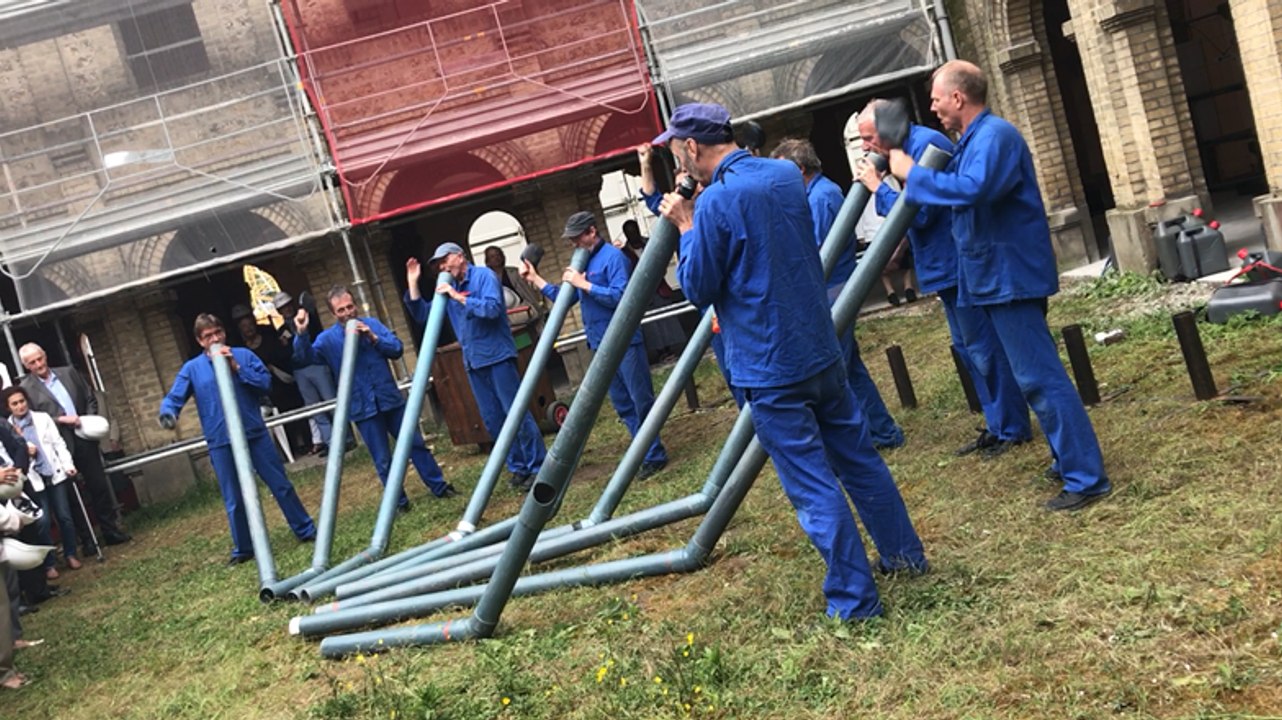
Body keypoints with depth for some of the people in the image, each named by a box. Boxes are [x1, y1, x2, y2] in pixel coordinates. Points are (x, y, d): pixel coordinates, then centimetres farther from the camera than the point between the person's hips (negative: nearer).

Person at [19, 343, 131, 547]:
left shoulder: (68, 372, 9)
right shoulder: (26, 388, -4)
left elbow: (90, 398, 14)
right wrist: (61, 419, -17)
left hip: (85, 440, 4)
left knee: (99, 486, 8)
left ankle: (111, 530, 18)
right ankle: (85, 539, 12)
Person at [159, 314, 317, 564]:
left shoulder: (243, 355, 2)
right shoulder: (192, 368, 3)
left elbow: (266, 383, -6)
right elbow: (173, 398, 0)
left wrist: (237, 368, -15)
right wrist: (168, 414, -23)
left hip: (255, 434, 0)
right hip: (221, 443, 0)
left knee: (281, 485, 7)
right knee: (234, 500, 6)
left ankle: (306, 531, 19)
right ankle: (243, 549, 19)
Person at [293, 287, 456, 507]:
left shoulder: (372, 324, 4)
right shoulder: (328, 339, -3)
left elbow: (397, 349, -1)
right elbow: (304, 357, -17)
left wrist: (373, 338, -16)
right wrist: (301, 333, -34)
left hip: (391, 398, 2)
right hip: (363, 407, -2)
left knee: (416, 444, 10)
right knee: (383, 460, 4)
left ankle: (439, 487, 22)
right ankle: (399, 501, 18)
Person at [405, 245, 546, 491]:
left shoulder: (484, 276, -6)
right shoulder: (448, 288, 15)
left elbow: (492, 308, -20)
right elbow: (422, 315, 15)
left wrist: (459, 297, -18)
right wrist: (412, 283, 6)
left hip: (497, 357, -7)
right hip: (473, 362, 8)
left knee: (517, 414, -7)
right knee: (493, 420, 8)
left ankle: (539, 467, -1)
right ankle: (518, 468, 17)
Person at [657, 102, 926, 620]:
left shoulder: (716, 202, -18)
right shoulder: (786, 175, 6)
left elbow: (698, 290, -10)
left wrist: (686, 228, 0)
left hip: (769, 368, -7)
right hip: (819, 349, 8)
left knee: (813, 486, 1)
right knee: (858, 457, 20)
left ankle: (854, 599, 8)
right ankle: (905, 554, 33)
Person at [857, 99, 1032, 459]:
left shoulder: (926, 145, -18)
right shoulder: (908, 147, 13)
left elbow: (920, 212, -23)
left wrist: (879, 188, -16)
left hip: (959, 265, -11)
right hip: (948, 268, 11)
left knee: (984, 346, -3)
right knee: (968, 348, 16)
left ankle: (1013, 429, 7)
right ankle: (997, 425, 25)